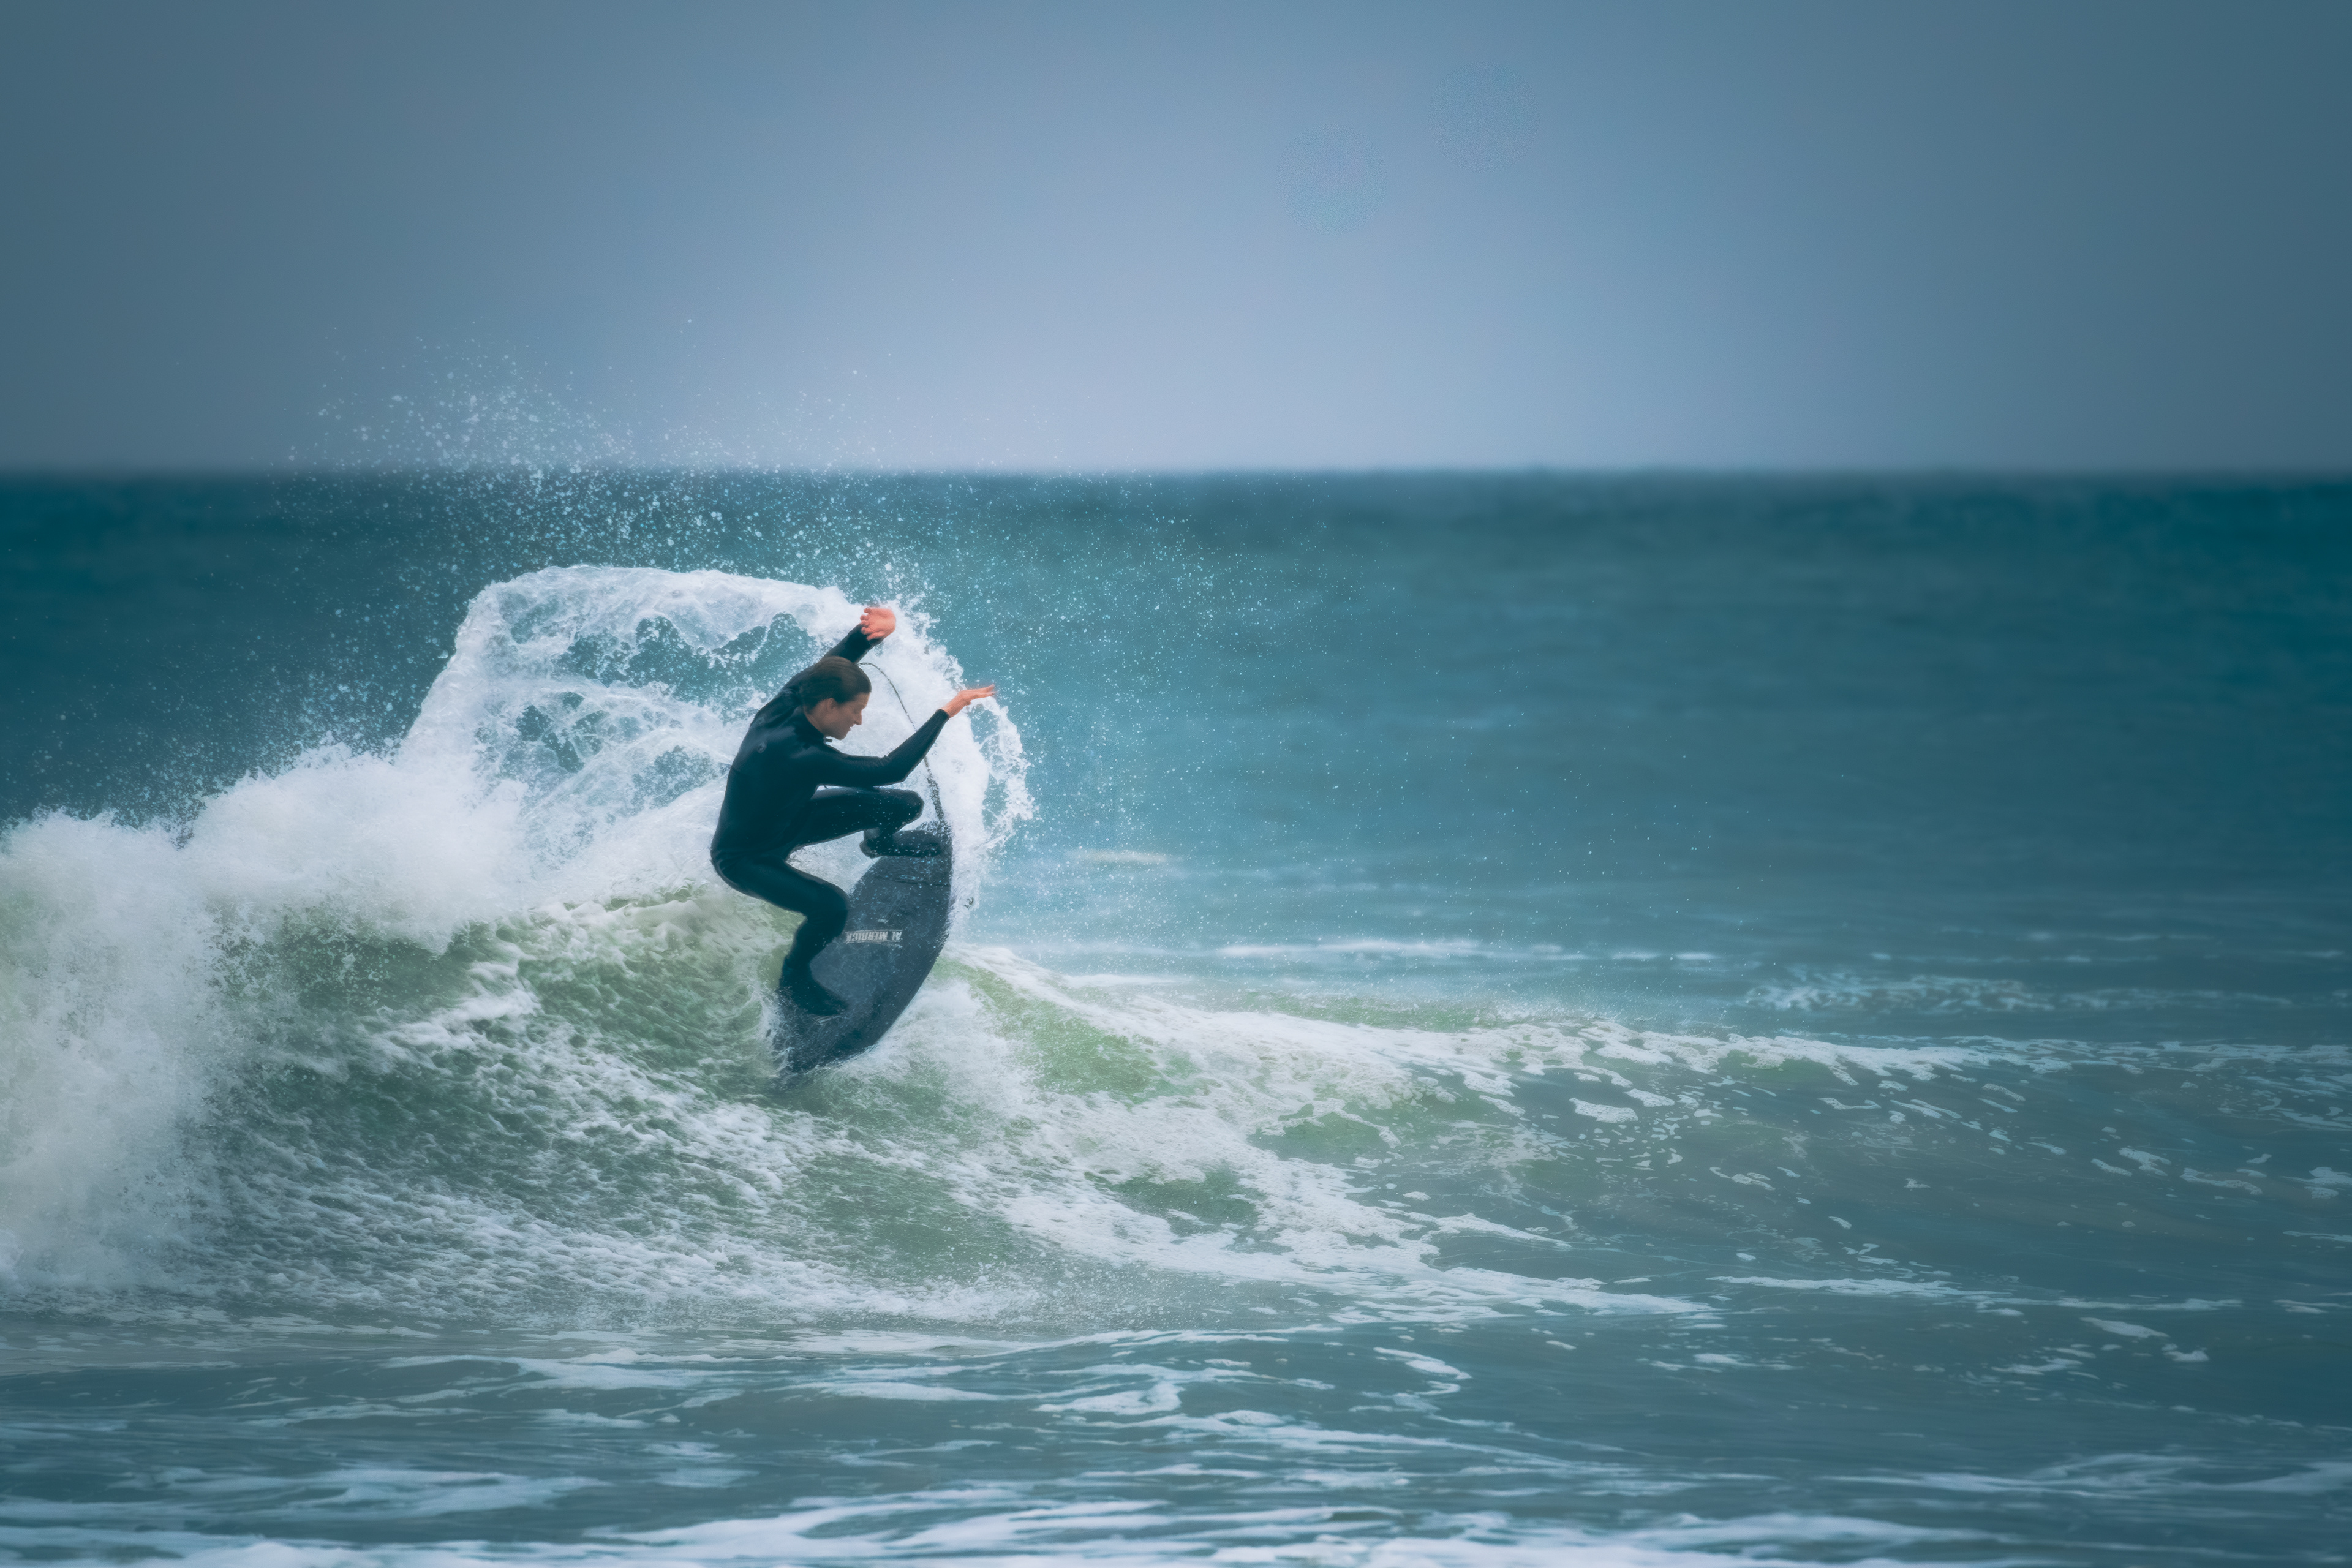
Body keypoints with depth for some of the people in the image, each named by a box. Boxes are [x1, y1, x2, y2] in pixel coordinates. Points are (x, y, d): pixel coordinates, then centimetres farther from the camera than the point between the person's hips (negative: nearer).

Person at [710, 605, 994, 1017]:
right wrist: (947, 712, -38)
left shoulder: (786, 703, -21)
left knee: (905, 805, 2)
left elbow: (832, 662, -3)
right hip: (743, 859, -8)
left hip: (785, 819, 8)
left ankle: (881, 842, 42)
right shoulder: (797, 757, -44)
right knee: (831, 907, -34)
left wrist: (876, 629, -25)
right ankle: (794, 977, -1)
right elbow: (889, 770, -44)